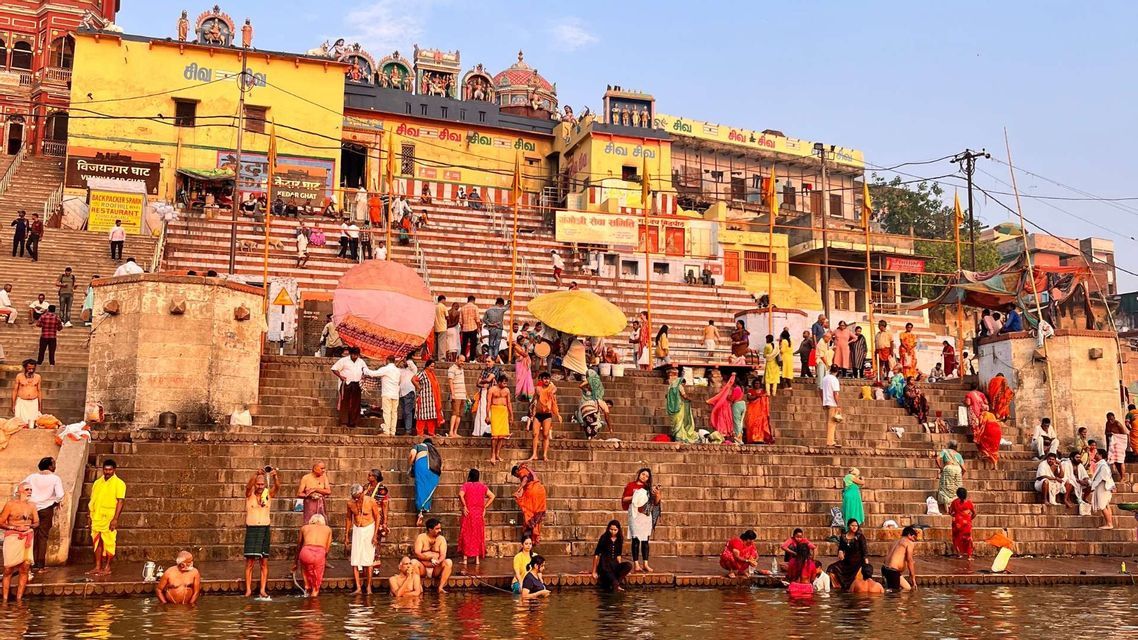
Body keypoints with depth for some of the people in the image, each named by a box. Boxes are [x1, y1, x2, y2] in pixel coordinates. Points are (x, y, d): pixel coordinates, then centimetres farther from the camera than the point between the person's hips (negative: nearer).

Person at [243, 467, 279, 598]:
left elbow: (277, 487, -12)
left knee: (264, 562, 2)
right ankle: (248, 589, 0)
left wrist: (275, 476, -31)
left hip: (265, 529, 2)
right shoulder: (250, 494, 2)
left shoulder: (268, 494, 6)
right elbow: (248, 486, -19)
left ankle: (263, 590, 4)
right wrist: (257, 474, -34)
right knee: (250, 562, -4)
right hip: (251, 529, -2)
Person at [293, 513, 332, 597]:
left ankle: (307, 586, 30)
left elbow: (298, 547, 42)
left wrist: (295, 562, 57)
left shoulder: (304, 528, 31)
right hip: (320, 553, -1)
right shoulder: (328, 529, 30)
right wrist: (325, 560, 51)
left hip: (306, 552, 1)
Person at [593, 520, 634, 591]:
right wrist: (594, 572, -10)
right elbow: (596, 555, -7)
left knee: (629, 566, -27)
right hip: (605, 566, -5)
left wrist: (621, 569, 7)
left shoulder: (619, 539, 7)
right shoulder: (604, 538, -6)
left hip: (614, 564, 5)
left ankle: (614, 583, -23)